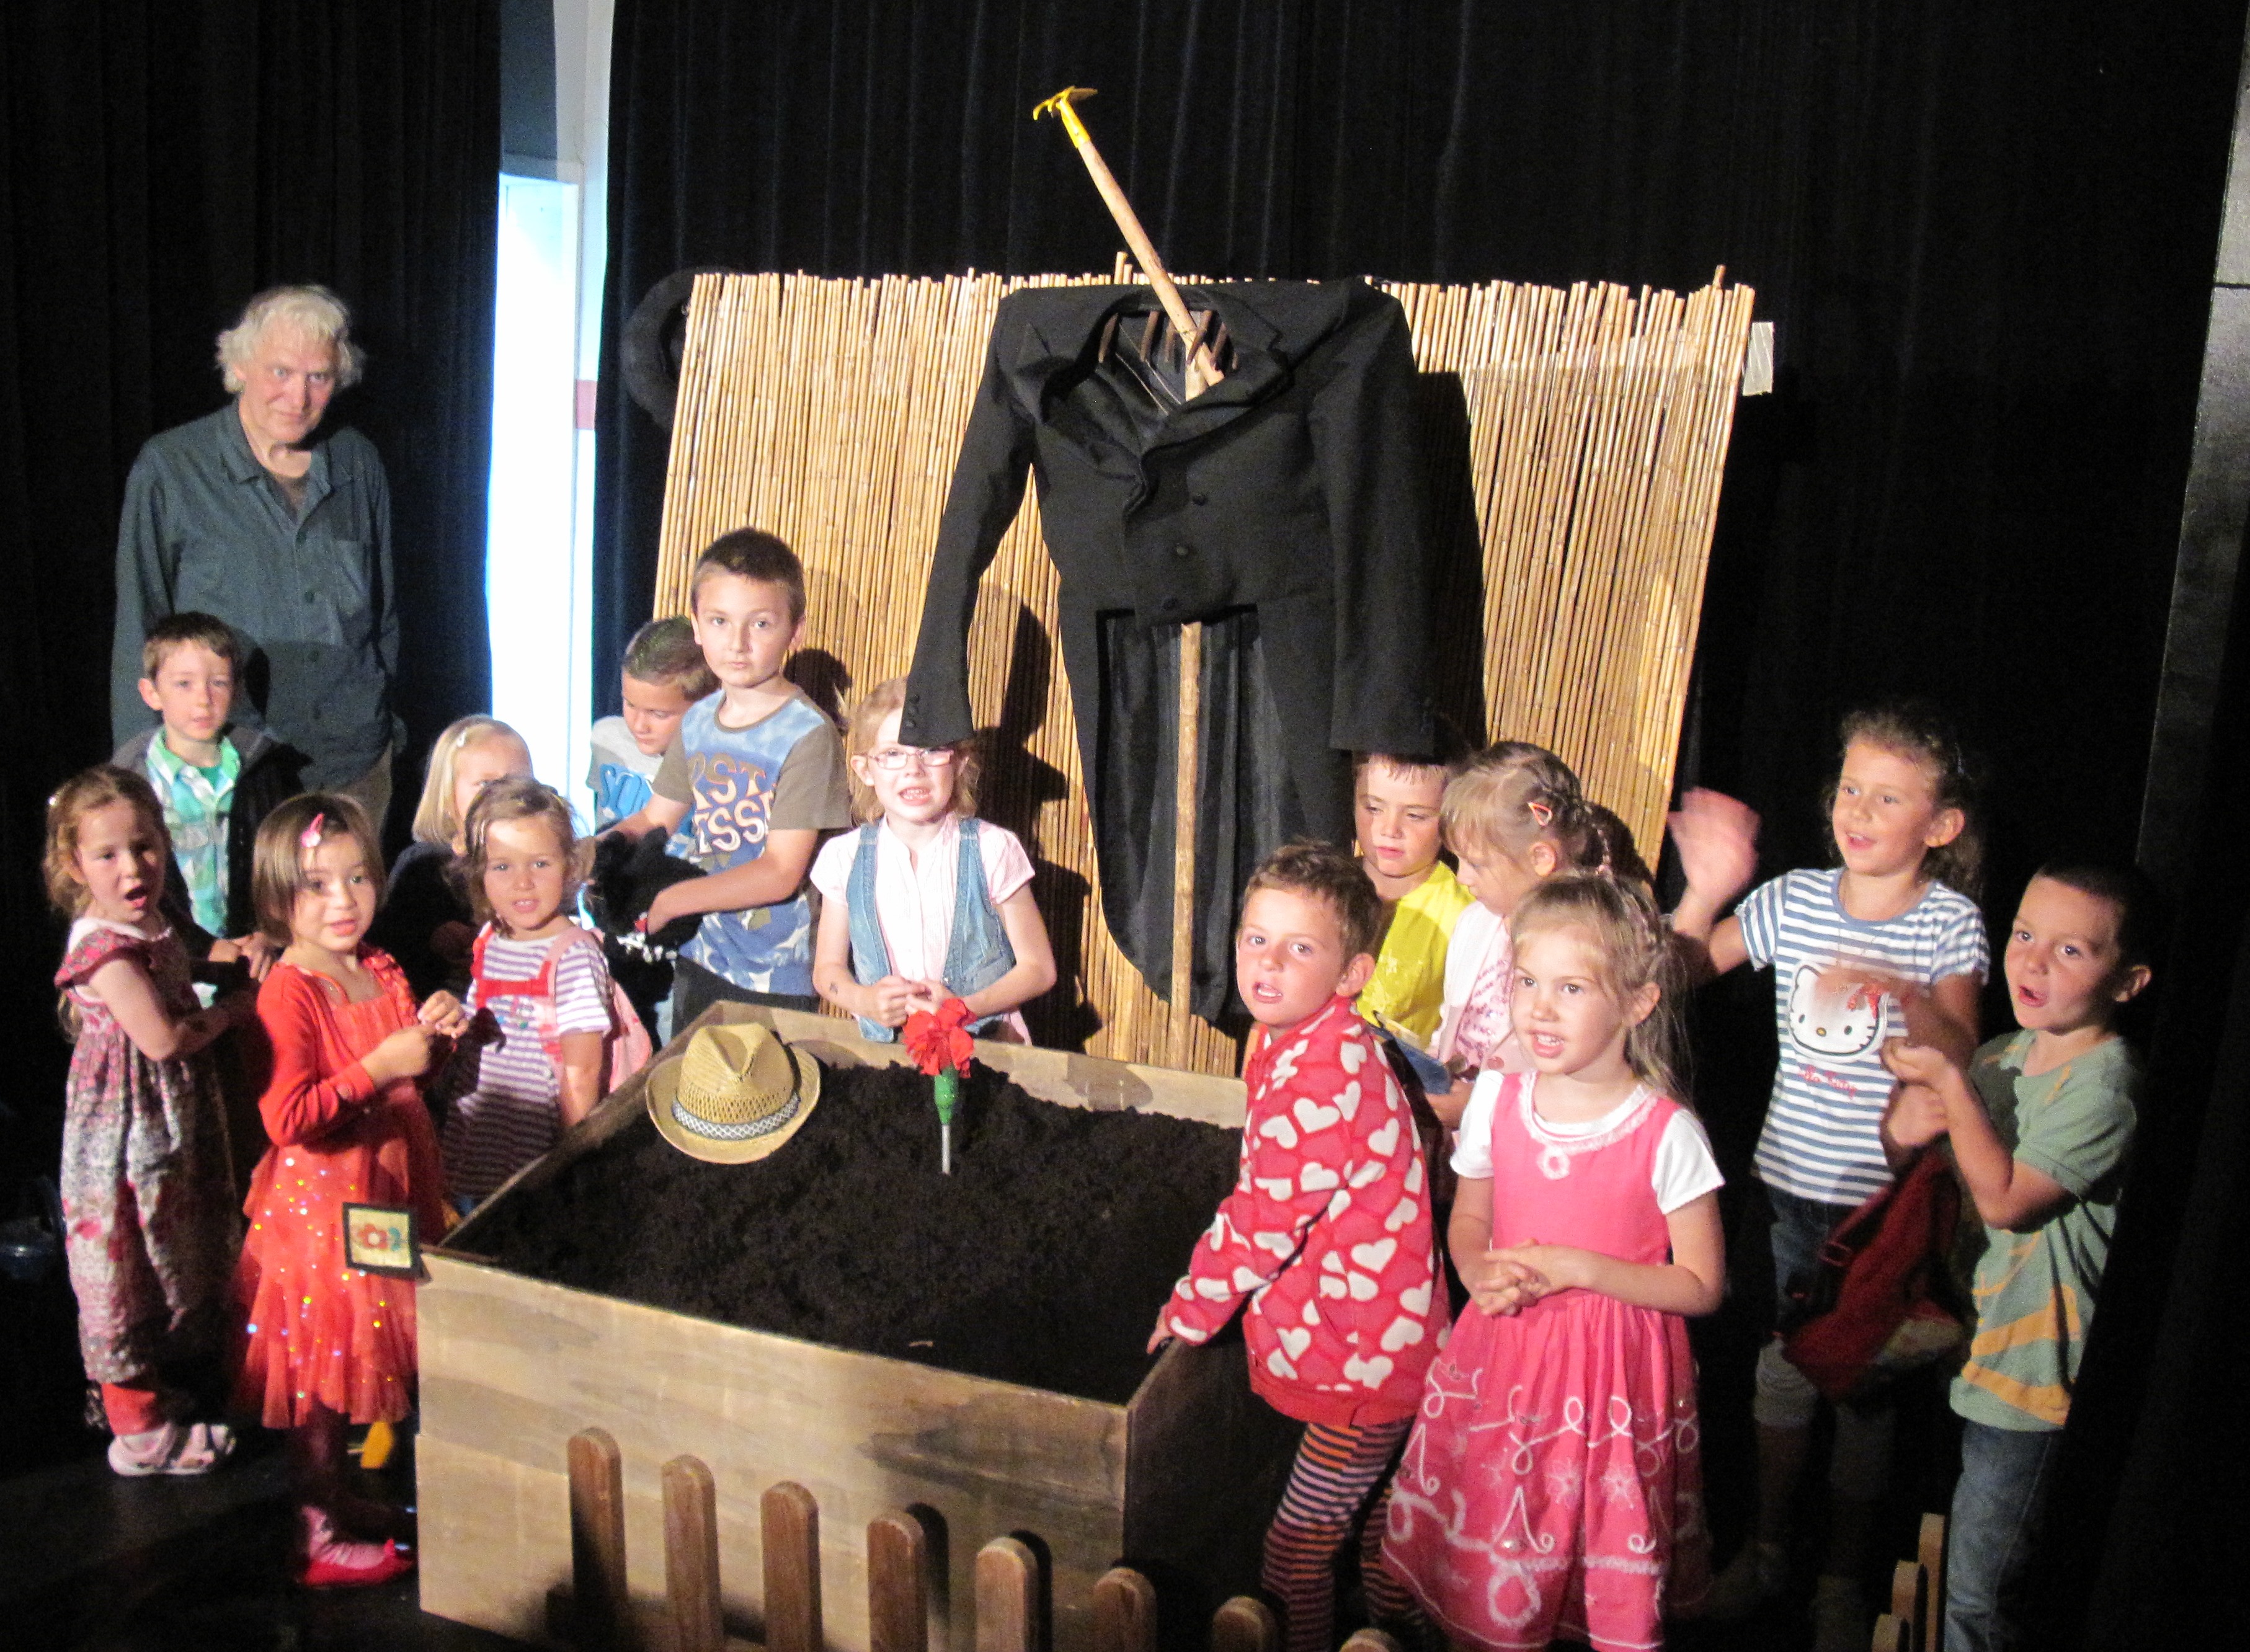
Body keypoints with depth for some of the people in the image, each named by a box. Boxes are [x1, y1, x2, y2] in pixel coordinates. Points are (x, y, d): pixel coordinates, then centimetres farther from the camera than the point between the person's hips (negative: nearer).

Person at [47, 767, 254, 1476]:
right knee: (128, 1265, 5)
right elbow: (163, 1039, -28)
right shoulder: (104, 948, -23)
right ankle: (141, 1432, 19)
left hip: (170, 1127, 9)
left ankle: (147, 1395, 39)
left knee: (169, 1258, 21)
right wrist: (231, 1011, -13)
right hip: (127, 1135, -9)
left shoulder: (151, 927, 5)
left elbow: (180, 964, 27)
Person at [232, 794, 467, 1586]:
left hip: (388, 1193, 8)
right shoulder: (288, 991, -19)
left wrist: (434, 1031, 0)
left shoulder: (381, 972, 5)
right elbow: (287, 1118, -26)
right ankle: (316, 1536, 17)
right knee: (322, 1367, 4)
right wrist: (381, 1066, -28)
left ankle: (337, 1495, 35)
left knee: (358, 1355, 19)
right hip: (321, 1202, -8)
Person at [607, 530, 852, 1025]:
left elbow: (781, 873, -20)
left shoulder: (807, 733, -17)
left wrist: (664, 903, -18)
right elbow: (655, 818, 13)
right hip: (699, 963, 6)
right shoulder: (698, 721, 4)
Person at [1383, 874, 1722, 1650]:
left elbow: (1701, 1285, -8)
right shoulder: (1496, 1100, -2)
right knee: (1480, 1578, 10)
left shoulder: (1666, 1133, -14)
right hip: (1502, 1354, 3)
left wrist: (1579, 1268, -18)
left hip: (1614, 1374, -3)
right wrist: (1482, 1274, -10)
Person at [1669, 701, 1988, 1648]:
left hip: (1890, 1195, -2)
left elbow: (1960, 1056, -17)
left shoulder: (1950, 921, -8)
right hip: (1796, 1178, 2)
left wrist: (1905, 995, -36)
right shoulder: (1795, 899, -2)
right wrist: (1705, 892, -13)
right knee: (1786, 1361, 14)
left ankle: (1844, 1576, 29)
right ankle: (1767, 1545, 33)